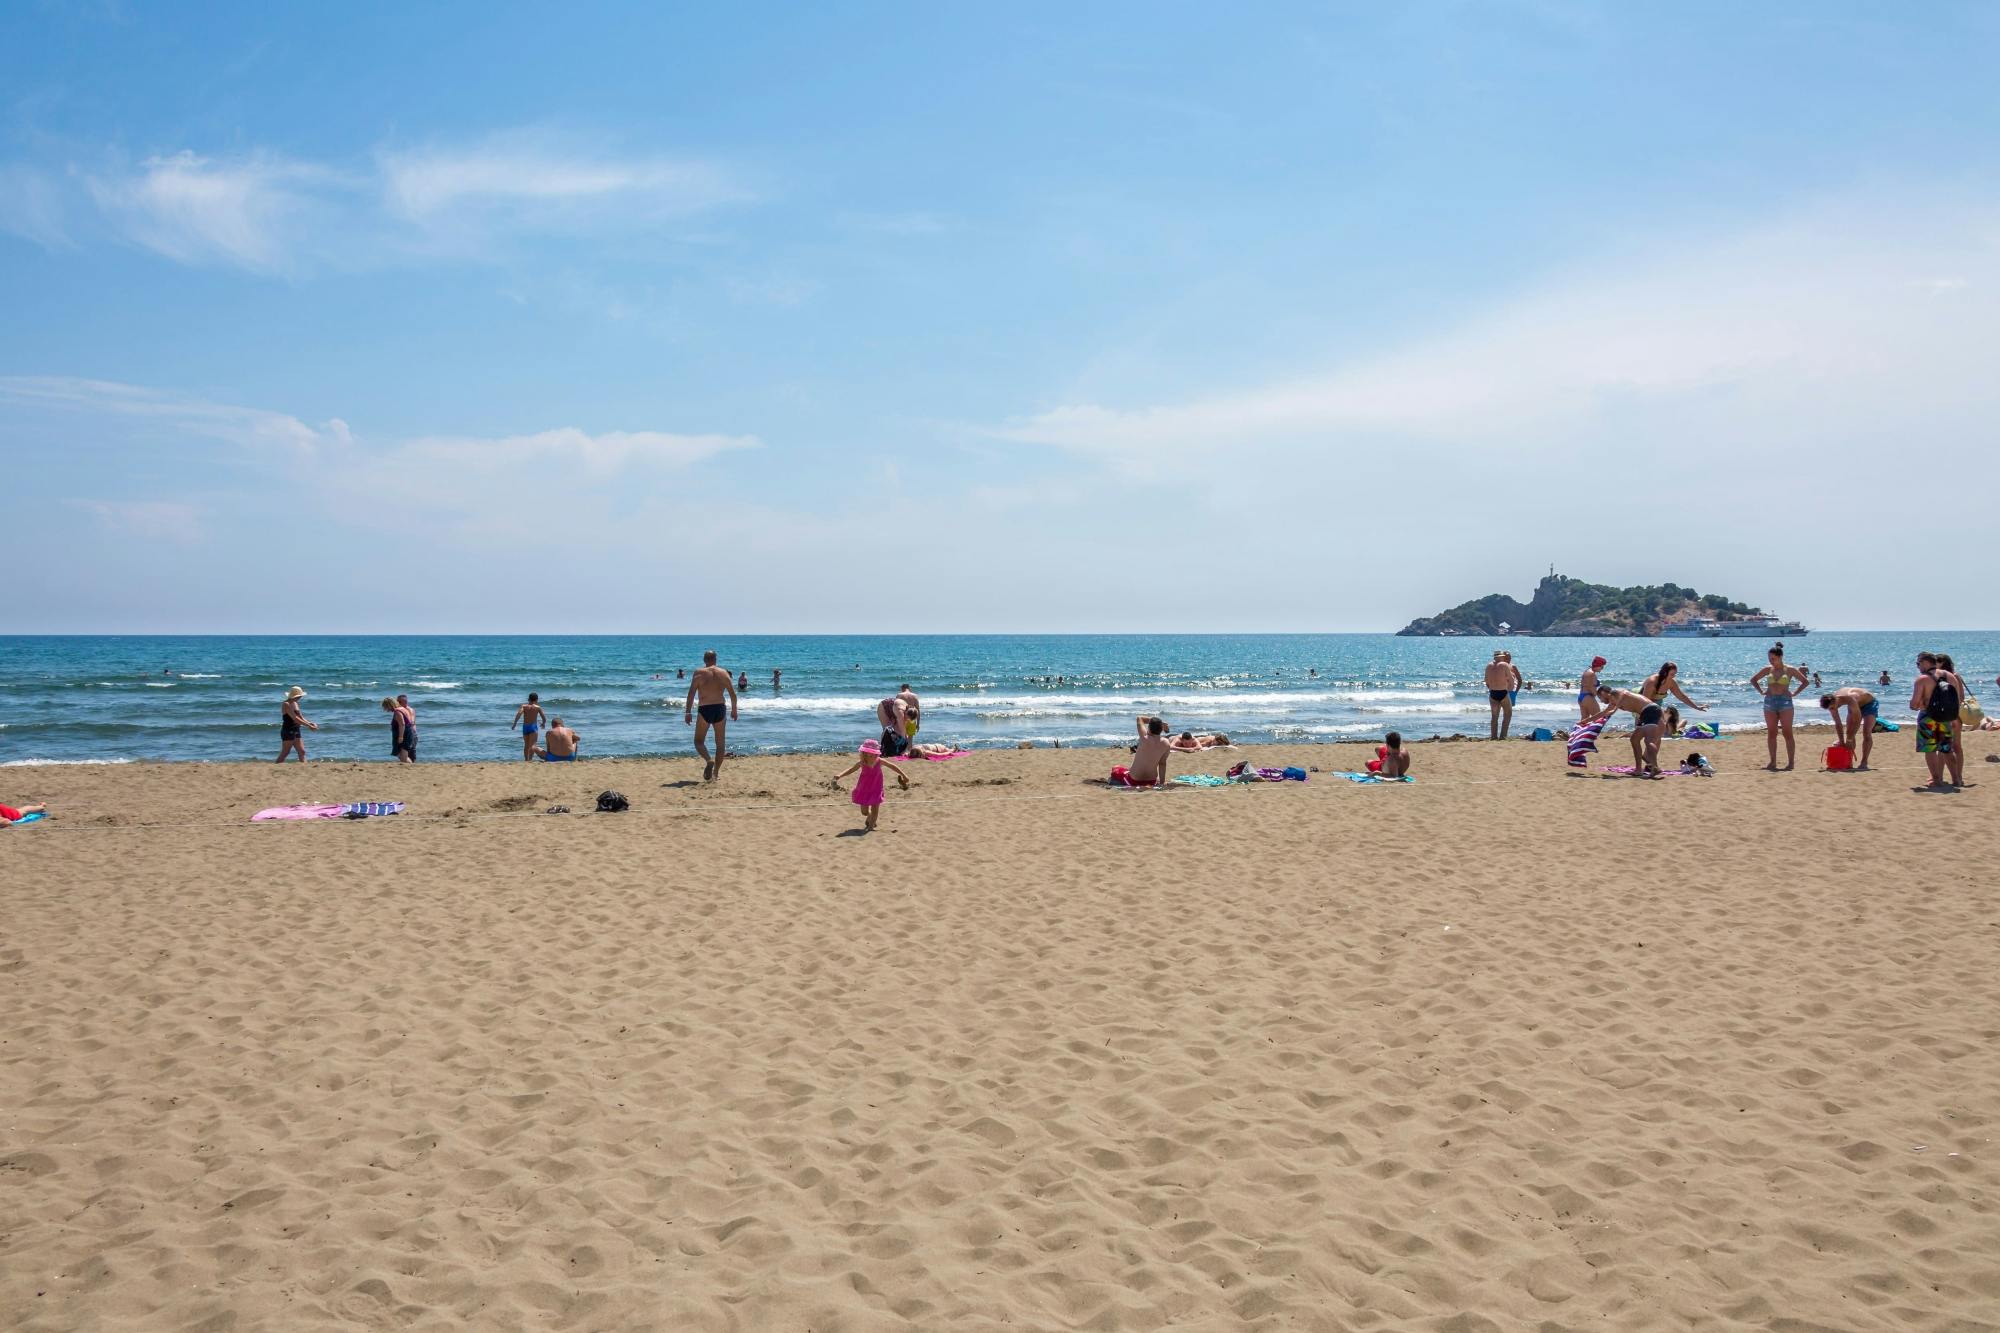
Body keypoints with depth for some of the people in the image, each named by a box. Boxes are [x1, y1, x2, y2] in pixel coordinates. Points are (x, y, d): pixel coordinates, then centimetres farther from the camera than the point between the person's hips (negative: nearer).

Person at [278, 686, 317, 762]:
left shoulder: (295, 704, 13)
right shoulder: (286, 704, -15)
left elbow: (300, 717, 14)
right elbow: (295, 718, -23)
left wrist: (310, 724, -3)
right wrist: (308, 726, -25)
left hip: (296, 731, 9)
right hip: (288, 731, -9)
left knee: (302, 752, 4)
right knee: (285, 753, -6)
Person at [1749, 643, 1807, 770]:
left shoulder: (1790, 670, 0)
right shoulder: (1767, 670, 8)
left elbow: (1805, 682, 7)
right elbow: (1753, 680, 20)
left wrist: (1794, 693, -1)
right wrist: (1761, 691, 9)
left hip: (1785, 702, -3)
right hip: (1769, 702, 3)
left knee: (1787, 733, -4)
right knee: (1771, 734, 3)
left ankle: (1791, 762, -2)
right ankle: (1773, 762, 8)